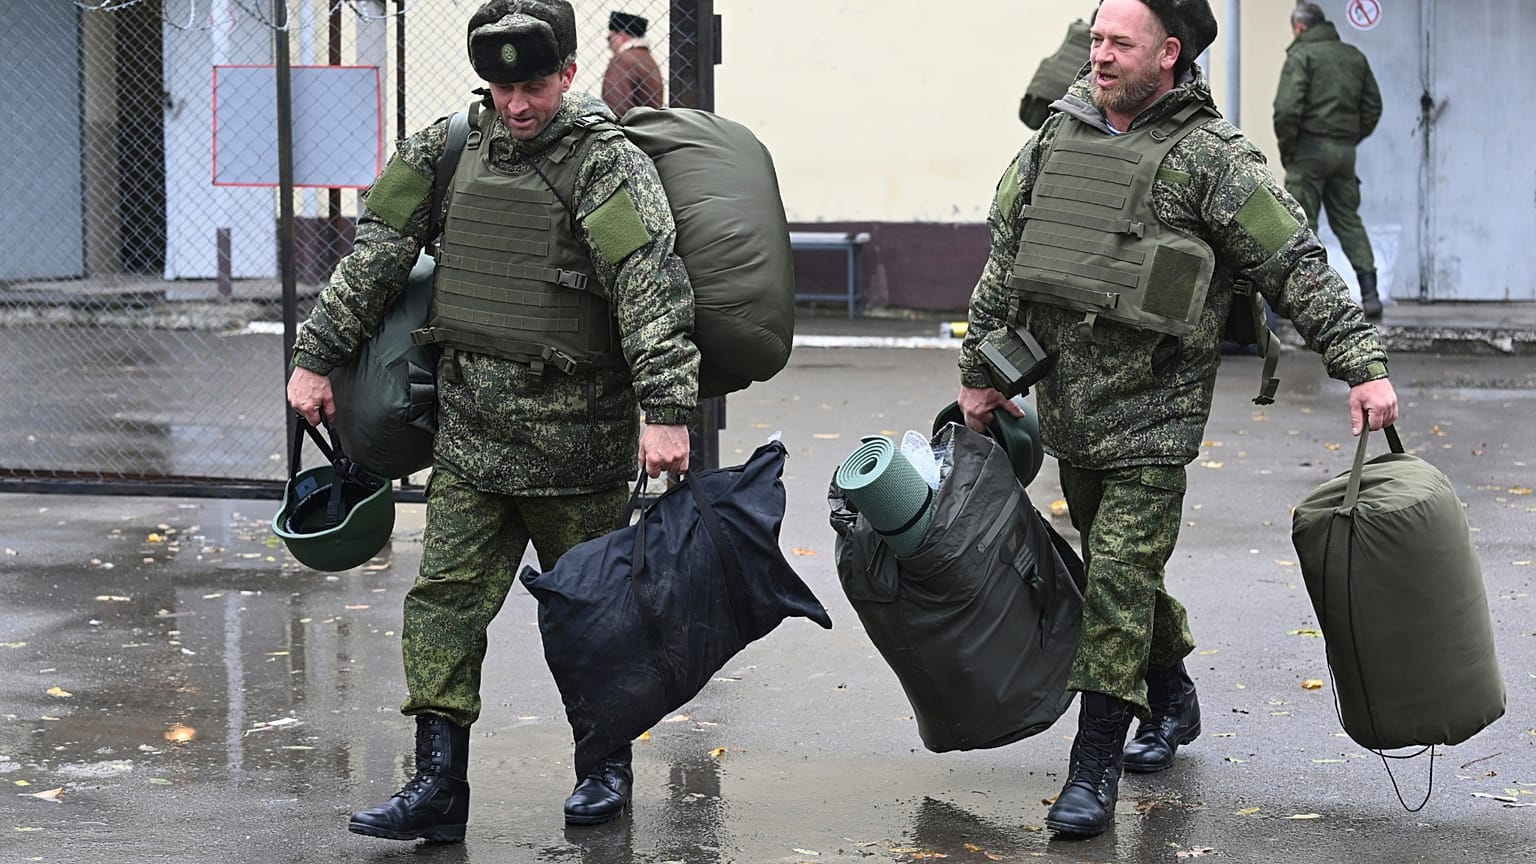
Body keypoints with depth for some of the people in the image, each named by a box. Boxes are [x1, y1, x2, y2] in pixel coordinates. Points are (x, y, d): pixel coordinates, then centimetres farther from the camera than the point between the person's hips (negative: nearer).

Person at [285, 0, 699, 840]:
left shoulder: (607, 163, -11)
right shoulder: (454, 149, 6)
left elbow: (653, 289, -19)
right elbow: (376, 253, 12)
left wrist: (666, 410, -28)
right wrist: (317, 355, 9)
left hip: (574, 434, -5)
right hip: (471, 426, 5)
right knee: (445, 598, 0)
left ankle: (608, 764, 26)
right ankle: (439, 785, 3)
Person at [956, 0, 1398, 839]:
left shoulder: (1213, 158, -10)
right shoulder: (1058, 136, 6)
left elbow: (1299, 268, -9)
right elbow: (1005, 259, 15)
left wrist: (1362, 365, -15)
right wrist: (980, 370, 14)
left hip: (1153, 414, -6)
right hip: (1066, 406, 6)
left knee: (1120, 573, -10)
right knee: (1113, 569, 17)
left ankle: (1094, 769, -5)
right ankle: (1172, 700, 40)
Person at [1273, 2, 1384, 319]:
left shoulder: (1301, 56, -7)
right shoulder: (1354, 56, 13)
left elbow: (1287, 108, -17)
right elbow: (1373, 105, 14)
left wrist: (1286, 147, -5)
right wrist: (1353, 138, 17)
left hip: (1310, 149, -6)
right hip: (1345, 151, 6)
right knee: (1348, 220, 12)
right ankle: (1369, 292, 4)